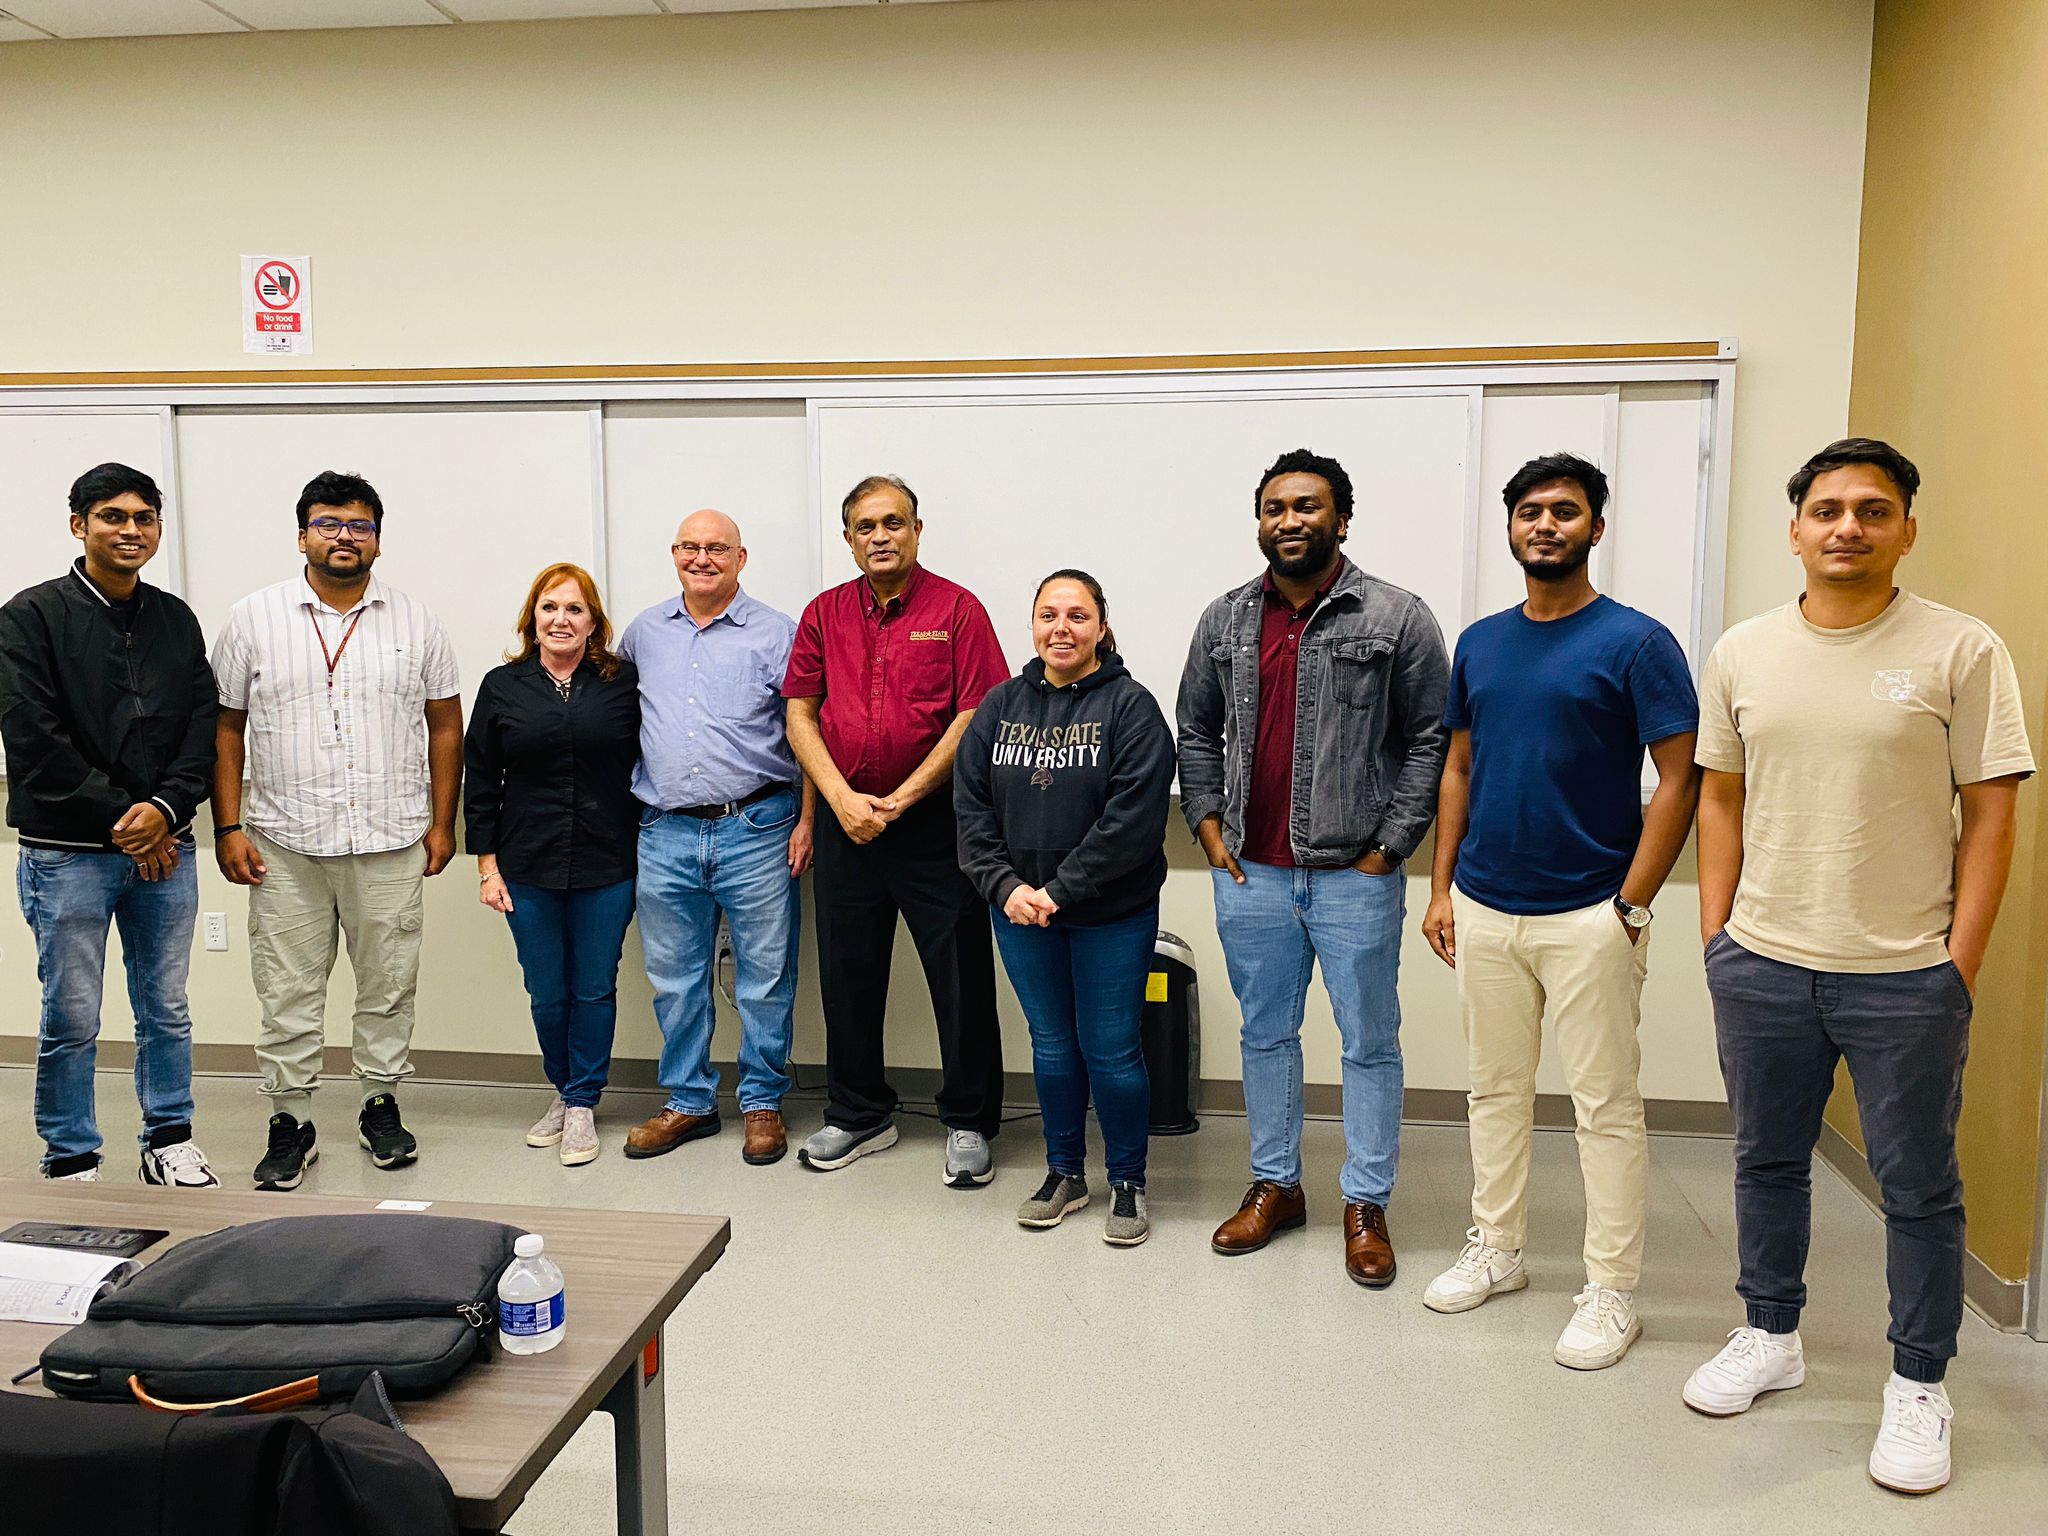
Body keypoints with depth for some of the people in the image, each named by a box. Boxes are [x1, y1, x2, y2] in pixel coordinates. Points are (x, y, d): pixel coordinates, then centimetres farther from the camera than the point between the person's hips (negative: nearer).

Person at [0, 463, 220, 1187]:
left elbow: (203, 724, 6)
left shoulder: (176, 619, 11)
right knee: (72, 1019, 3)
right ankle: (71, 1163, 17)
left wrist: (167, 807, -10)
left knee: (167, 1009, 12)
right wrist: (118, 818, -12)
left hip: (165, 848, 4)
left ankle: (169, 1141, 26)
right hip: (67, 854, -4)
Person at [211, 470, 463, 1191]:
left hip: (391, 841, 1)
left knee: (388, 985, 9)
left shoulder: (416, 623, 5)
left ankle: (381, 1106, 25)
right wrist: (227, 827, -1)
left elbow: (444, 725, 9)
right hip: (284, 844, 0)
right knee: (288, 992, 5)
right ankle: (290, 1122, 18)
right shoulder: (252, 618, 3)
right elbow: (226, 730, 5)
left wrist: (442, 823, 5)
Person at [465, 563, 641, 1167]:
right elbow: (479, 781, 6)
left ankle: (582, 1105, 20)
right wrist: (487, 867, 1)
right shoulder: (502, 686, 4)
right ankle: (563, 1091, 31)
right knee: (547, 992, 9)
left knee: (595, 990, 6)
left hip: (607, 869, -1)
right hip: (527, 869, 1)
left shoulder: (623, 682, 0)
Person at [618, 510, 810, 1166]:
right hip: (666, 835, 4)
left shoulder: (775, 634, 0)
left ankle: (762, 1102, 19)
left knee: (765, 977, 4)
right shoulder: (644, 632, 12)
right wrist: (625, 808, 18)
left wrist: (806, 821, -8)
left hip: (755, 831, -3)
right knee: (675, 980, 11)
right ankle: (688, 1101, 26)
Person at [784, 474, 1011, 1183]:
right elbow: (800, 714, 7)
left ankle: (969, 1123, 18)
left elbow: (975, 718, -10)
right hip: (846, 824, 4)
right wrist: (841, 798, -8)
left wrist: (900, 800, -12)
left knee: (961, 978, 2)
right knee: (847, 974, 12)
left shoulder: (956, 609, -3)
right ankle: (859, 1116, 29)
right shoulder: (824, 614, 9)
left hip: (935, 823, -4)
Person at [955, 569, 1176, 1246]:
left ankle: (1127, 1182, 22)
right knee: (1051, 1043, 15)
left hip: (1112, 916, -4)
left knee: (1111, 1051, 3)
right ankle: (1064, 1172, 31)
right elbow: (971, 806, 3)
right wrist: (1005, 886, -10)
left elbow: (1133, 817, -17)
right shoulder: (1000, 705, 5)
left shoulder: (1130, 706, -9)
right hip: (1020, 911, 4)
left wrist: (1061, 891, -18)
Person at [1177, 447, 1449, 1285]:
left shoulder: (1397, 618, -5)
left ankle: (1366, 1205, 20)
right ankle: (1275, 1185, 30)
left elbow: (1430, 741, -4)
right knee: (1265, 1034, 14)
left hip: (1354, 877, -3)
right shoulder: (1225, 620, 7)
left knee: (1370, 1043, 6)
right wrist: (1207, 824, 5)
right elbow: (1196, 730, 15)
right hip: (1250, 872, 4)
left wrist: (1389, 847, -8)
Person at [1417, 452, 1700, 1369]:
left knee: (1606, 1106, 4)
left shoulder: (1637, 643, -7)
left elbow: (1679, 782, -9)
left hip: (1588, 915, -5)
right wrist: (1441, 889, 8)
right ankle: (1496, 1249, 31)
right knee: (1496, 1089, 15)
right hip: (1483, 910, 5)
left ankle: (1612, 1291, 16)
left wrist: (1631, 907, -14)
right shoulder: (1479, 644, 8)